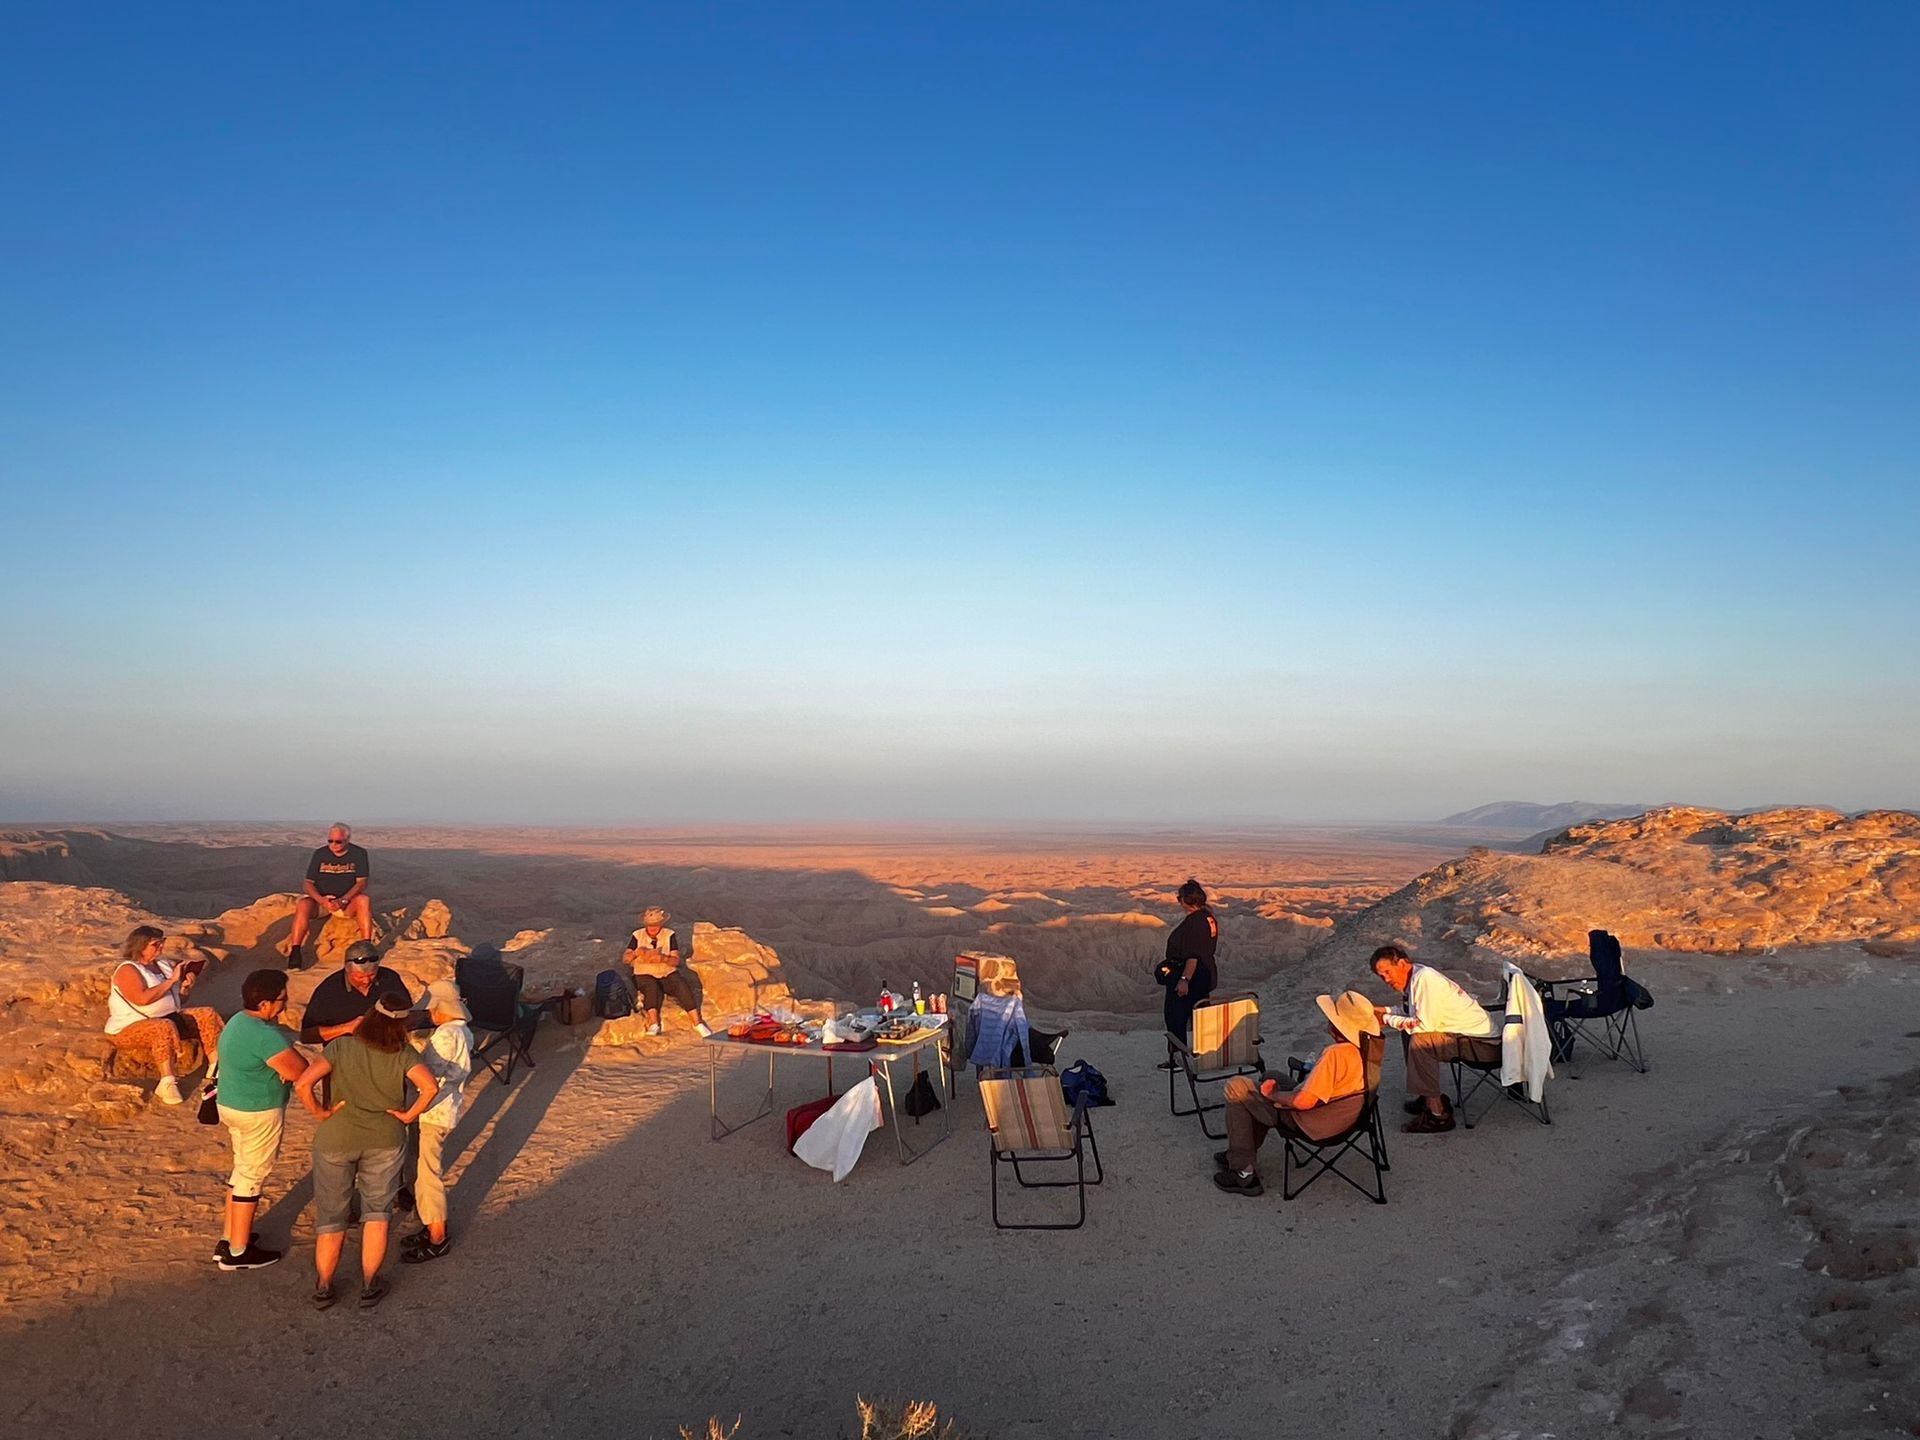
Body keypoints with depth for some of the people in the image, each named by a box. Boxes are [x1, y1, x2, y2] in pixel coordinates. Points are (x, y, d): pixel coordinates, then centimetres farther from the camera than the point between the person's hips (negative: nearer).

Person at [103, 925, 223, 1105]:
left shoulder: (163, 963, 11)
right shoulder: (127, 970, -11)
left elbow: (180, 998, 21)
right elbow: (143, 999, -28)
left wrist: (186, 986, -2)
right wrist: (171, 980, -22)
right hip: (131, 1028, -8)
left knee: (207, 1014, -8)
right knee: (165, 1027, -38)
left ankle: (216, 1066, -15)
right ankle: (167, 1082, -42)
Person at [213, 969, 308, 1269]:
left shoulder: (238, 1021, 5)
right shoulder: (265, 1035, -27)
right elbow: (299, 1070, -27)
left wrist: (284, 1067, -10)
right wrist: (288, 1044, -10)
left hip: (231, 1105, 10)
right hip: (259, 1113, -10)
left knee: (243, 1170, 22)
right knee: (252, 1176, 3)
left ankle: (230, 1239, 32)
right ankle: (238, 1252, 13)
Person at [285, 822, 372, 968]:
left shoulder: (359, 853, -2)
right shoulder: (320, 854, 2)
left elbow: (361, 882, -9)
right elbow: (309, 883, -1)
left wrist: (342, 901, -25)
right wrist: (323, 901, -21)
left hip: (348, 900, -1)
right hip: (321, 899, 1)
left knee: (364, 900, -33)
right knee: (303, 905, -31)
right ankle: (295, 952, -32)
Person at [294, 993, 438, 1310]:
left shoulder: (341, 1046, -12)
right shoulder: (403, 1054, -11)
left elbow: (303, 1084, -21)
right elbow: (430, 1086, -24)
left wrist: (320, 1113, -7)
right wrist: (409, 1115, -10)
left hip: (336, 1139, 0)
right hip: (385, 1140, 0)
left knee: (331, 1214, 16)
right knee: (377, 1211, 16)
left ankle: (323, 1288, 27)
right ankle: (369, 1286, 20)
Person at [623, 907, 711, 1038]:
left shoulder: (669, 935, -2)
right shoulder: (638, 935, 0)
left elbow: (676, 960, -8)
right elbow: (625, 959, -4)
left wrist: (663, 958, -30)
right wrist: (636, 953, -26)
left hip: (668, 974, 1)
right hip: (645, 975, -1)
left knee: (683, 986, -28)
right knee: (651, 988, -35)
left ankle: (697, 1022, -28)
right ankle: (653, 1024, -43)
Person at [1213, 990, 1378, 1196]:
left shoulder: (1336, 1054, -34)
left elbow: (1304, 1102, -34)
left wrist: (1272, 1095, -15)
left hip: (1313, 1125, -9)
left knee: (1237, 1088, -3)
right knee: (1272, 1076, 29)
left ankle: (1243, 1173, 3)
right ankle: (1242, 1151, 34)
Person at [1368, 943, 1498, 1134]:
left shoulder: (1425, 979, -21)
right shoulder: (1414, 977, 7)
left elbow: (1425, 1025, -25)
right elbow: (1413, 1013, 22)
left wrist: (1387, 1019, -14)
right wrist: (1385, 1011, 7)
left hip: (1484, 1043, -10)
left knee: (1419, 1042, -25)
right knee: (1408, 1031, 14)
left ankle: (1438, 1115, -18)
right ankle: (1429, 1095, 19)